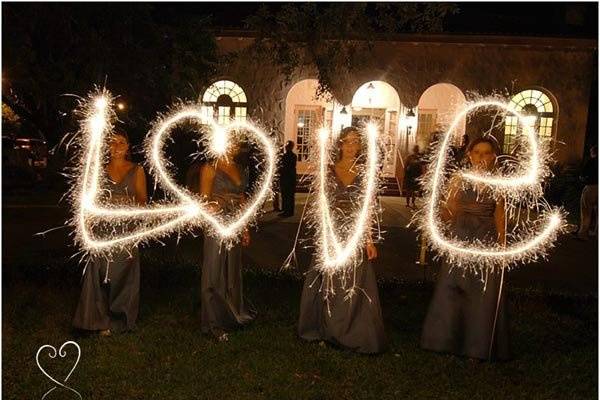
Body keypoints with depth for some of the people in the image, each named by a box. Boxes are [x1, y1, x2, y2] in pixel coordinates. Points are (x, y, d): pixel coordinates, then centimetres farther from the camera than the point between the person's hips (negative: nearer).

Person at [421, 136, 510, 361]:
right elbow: (449, 214, -2)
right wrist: (442, 212, -23)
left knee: (483, 295, 6)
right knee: (451, 290, 5)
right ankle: (448, 340, 24)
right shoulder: (459, 179, 0)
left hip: (486, 241, 0)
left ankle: (477, 345, 23)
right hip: (460, 240, 0)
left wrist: (502, 247, 2)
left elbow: (499, 216, 4)